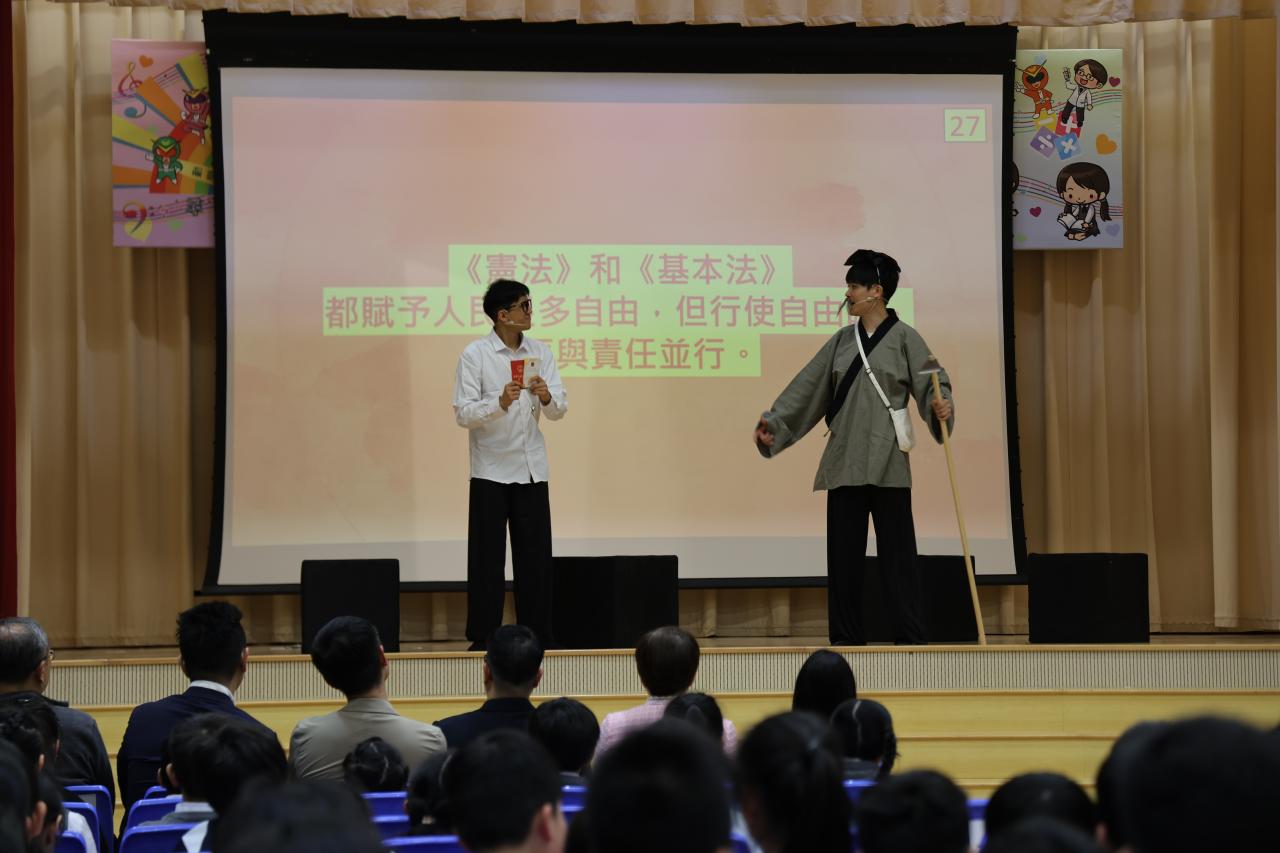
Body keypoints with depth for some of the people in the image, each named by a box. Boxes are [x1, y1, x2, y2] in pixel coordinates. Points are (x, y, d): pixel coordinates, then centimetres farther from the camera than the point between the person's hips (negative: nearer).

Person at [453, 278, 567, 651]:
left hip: (532, 468, 4)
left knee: (535, 556, 5)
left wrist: (546, 397, -21)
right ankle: (482, 638, 6)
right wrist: (501, 402, -28)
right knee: (486, 558, 0)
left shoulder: (541, 352, 5)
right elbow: (463, 413, -11)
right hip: (491, 470, -4)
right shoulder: (475, 354, -7)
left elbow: (560, 410, 1)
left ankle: (538, 637, 12)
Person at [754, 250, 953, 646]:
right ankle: (847, 640, 11)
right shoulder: (843, 340, 13)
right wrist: (774, 421, 11)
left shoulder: (904, 338, -1)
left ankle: (909, 639, -1)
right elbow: (808, 386, 15)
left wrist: (940, 406, -29)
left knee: (896, 552, -4)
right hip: (844, 461, 5)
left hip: (886, 461, -5)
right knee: (843, 554, 5)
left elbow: (933, 383, -8)